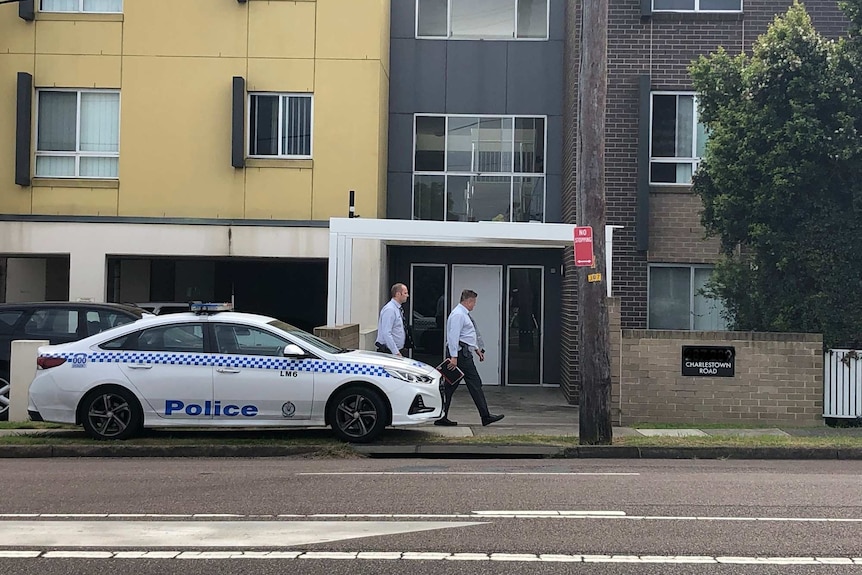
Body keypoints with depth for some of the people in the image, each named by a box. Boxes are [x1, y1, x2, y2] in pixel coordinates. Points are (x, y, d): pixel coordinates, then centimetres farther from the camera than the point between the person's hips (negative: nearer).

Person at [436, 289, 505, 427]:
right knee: (475, 384, -6)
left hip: (465, 354, 11)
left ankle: (442, 417, 8)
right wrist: (453, 356, -25)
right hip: (461, 353, -11)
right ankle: (485, 416, -1)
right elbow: (453, 336, -21)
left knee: (451, 385, 8)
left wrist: (477, 348, 29)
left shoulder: (464, 314, 19)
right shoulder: (458, 314, -14)